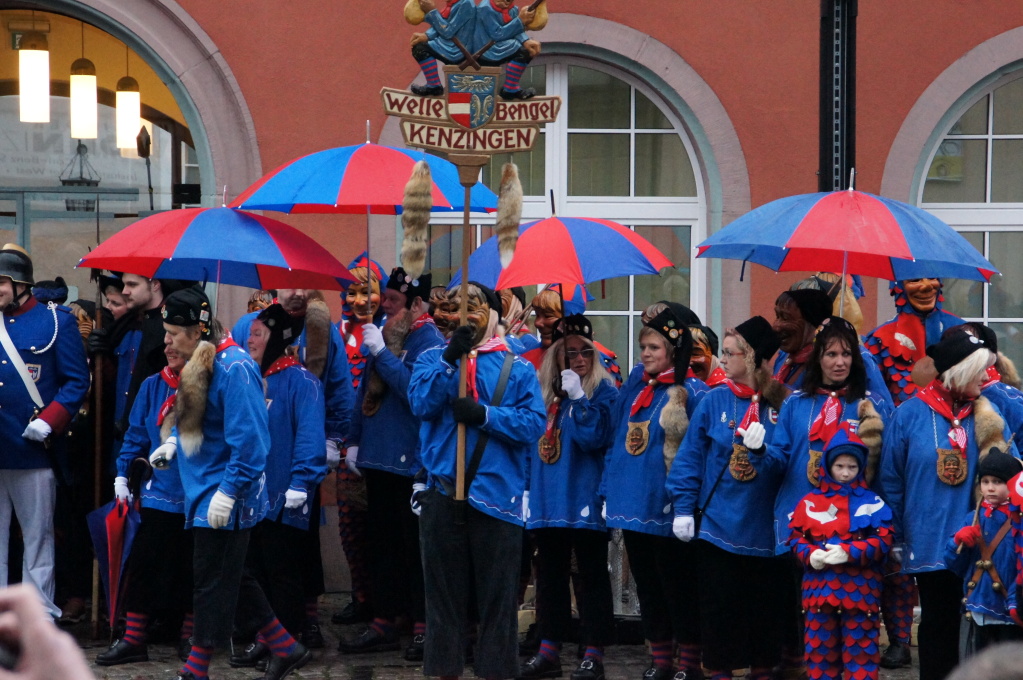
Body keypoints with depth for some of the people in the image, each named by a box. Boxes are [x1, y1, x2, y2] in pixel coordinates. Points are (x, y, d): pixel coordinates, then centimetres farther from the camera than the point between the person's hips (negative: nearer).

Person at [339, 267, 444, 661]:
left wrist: (380, 352, -22)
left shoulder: (428, 340, -11)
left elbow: (413, 388, -25)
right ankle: (383, 624, 19)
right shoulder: (384, 333, 13)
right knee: (382, 543, 12)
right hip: (377, 457, 8)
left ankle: (423, 628, 5)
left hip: (411, 462, -8)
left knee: (415, 545, -2)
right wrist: (355, 440, 16)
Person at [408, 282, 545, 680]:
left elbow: (534, 423, -6)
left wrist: (486, 415, -17)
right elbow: (421, 403, -9)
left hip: (496, 493, -1)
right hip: (443, 492, 1)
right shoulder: (432, 359, 10)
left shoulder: (517, 369, 6)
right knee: (444, 592, 7)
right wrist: (450, 359, -20)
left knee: (497, 595, 1)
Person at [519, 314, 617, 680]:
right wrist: (528, 486, 12)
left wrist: (578, 397, -21)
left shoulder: (602, 390, -4)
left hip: (584, 499, -6)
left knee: (591, 575, 1)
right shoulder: (543, 390, 12)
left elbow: (593, 437, -17)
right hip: (547, 498, 6)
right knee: (550, 575, 11)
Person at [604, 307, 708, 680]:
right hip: (631, 504, 7)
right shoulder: (635, 384, 9)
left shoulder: (691, 392, -10)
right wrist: (608, 492, 8)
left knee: (676, 583, 1)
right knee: (646, 581, 13)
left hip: (665, 507, -6)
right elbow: (615, 439, 12)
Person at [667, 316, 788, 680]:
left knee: (764, 606, 10)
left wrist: (763, 447, -20)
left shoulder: (782, 405, -2)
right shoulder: (715, 401, -1)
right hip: (718, 525, 0)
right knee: (719, 606, 5)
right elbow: (689, 458, -2)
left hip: (765, 529, 0)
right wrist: (683, 508, -8)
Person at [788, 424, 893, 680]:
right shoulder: (810, 502, 8)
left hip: (860, 590, -2)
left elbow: (883, 540, -6)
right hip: (820, 588, 2)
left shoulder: (872, 502, 2)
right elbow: (795, 536, 7)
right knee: (820, 647, 7)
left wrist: (850, 552, -18)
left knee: (861, 649, 1)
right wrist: (809, 554, -13)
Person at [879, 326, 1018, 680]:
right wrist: (897, 539, -2)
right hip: (930, 543, -2)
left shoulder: (988, 417, 3)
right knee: (938, 623, 10)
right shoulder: (910, 415, -5)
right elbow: (891, 481, -2)